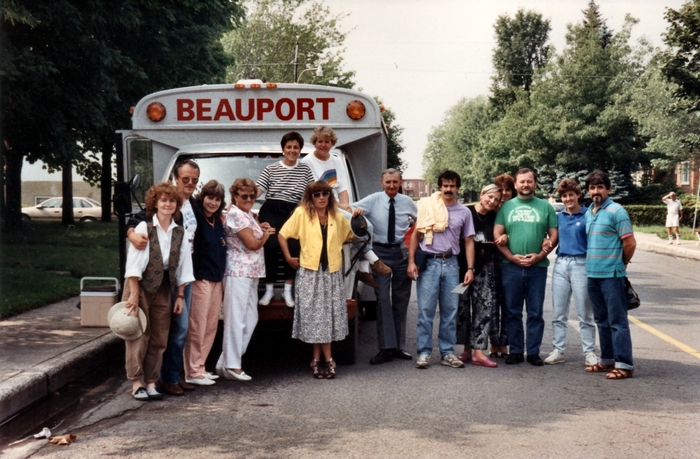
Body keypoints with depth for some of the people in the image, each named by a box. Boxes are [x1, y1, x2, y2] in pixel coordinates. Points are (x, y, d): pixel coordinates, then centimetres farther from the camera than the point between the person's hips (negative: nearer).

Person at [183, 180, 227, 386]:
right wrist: (196, 275, -20)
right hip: (200, 279, -8)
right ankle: (192, 372, 4)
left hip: (216, 280, 8)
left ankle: (200, 367, 21)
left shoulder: (218, 222, 12)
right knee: (197, 327, -4)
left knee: (211, 327, 11)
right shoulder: (197, 219, -10)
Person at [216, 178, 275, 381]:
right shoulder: (236, 214, -11)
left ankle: (225, 363, 13)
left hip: (251, 273, 10)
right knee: (236, 320, -7)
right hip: (238, 272, -10)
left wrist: (261, 230, 2)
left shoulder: (247, 214, 18)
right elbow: (252, 244, -13)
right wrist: (266, 234, 5)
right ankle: (232, 366, -2)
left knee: (250, 319, 10)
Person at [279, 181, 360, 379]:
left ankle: (317, 359, 13)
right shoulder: (301, 214, -1)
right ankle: (327, 360, 4)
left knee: (329, 314, 3)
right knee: (313, 314, -3)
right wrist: (289, 258, -2)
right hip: (309, 273, -3)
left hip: (332, 273, 3)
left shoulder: (338, 217, 8)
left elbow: (352, 235, 22)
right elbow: (282, 235, 1)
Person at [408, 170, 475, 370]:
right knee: (426, 309, -3)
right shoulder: (428, 206, 1)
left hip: (451, 263, 3)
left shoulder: (464, 212, 9)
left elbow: (469, 241, 10)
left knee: (450, 311, 7)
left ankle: (447, 353, 16)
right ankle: (424, 352, 4)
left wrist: (470, 268, 1)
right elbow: (416, 234, 3)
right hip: (429, 262, -3)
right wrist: (411, 261, -5)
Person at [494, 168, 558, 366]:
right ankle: (515, 351, 14)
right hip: (510, 267, 1)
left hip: (537, 268, 0)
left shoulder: (545, 207, 8)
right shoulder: (506, 206, 9)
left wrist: (539, 256, -9)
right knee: (513, 312, 6)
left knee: (535, 313, 4)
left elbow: (554, 235, 4)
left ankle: (534, 352, 12)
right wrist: (511, 257, -9)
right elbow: (497, 234, 3)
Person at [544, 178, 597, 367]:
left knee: (585, 314, 2)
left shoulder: (587, 215, -3)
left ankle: (589, 352, 11)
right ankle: (558, 350, 17)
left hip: (581, 264, -5)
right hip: (560, 264, 5)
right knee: (558, 313, 9)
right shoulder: (559, 217, 11)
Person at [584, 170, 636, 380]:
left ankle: (624, 365, 1)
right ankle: (607, 360, 24)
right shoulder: (588, 213, 12)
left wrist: (621, 264, 1)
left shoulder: (616, 211, -11)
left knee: (617, 321, -3)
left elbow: (630, 243, -11)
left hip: (611, 275, -8)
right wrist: (592, 264, 14)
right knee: (602, 321, 14)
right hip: (593, 275, 8)